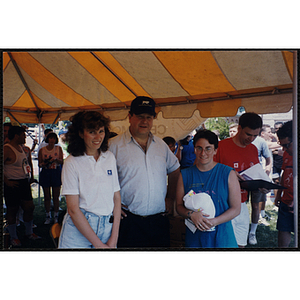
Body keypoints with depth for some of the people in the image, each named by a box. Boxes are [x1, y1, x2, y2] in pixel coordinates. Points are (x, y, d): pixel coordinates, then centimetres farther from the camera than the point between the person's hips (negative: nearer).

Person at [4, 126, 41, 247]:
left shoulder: (20, 147, 14)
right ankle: (13, 237, 20)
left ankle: (29, 233, 28)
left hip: (24, 182, 8)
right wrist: (7, 181, -19)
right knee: (12, 210, 5)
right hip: (13, 185, -8)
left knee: (30, 207, 10)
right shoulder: (6, 149, -14)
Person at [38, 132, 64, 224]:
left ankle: (56, 216, 15)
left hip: (56, 173, -1)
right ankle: (48, 216, 19)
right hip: (45, 173, 1)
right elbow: (39, 164, 8)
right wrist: (44, 164, -15)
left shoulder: (58, 148, 5)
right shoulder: (42, 150, 6)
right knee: (47, 196, 7)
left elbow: (62, 161, -3)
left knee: (56, 196, 2)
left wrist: (56, 159, -23)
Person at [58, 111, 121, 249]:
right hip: (78, 230, -3)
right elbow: (73, 209, -12)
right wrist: (98, 244, -13)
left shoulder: (110, 157, 4)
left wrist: (113, 239, -6)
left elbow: (117, 198, 2)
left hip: (108, 227, 3)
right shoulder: (71, 162, -8)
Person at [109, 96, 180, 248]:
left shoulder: (161, 144, 10)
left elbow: (174, 170, 23)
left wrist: (170, 198, 15)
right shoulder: (114, 145, -5)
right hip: (130, 222, -4)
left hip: (160, 220, 5)